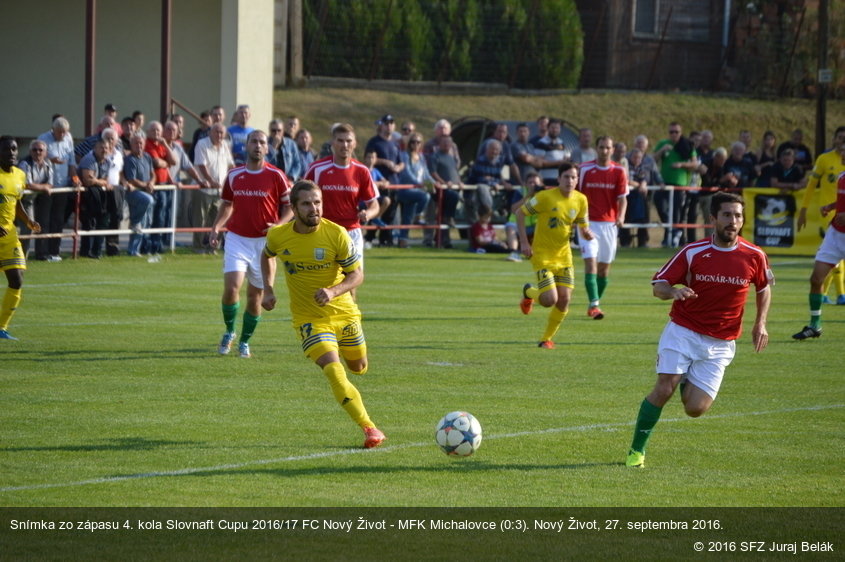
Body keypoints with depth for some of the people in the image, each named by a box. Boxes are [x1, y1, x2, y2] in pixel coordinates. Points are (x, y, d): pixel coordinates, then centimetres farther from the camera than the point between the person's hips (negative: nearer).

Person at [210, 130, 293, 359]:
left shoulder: (276, 175, -3)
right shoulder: (234, 175, 5)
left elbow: (289, 206, 3)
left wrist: (278, 225, -14)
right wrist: (216, 228, 4)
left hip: (264, 241, -1)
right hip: (237, 239, 1)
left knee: (256, 295, 4)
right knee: (231, 287, -16)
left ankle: (245, 341, 22)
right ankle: (229, 332, 7)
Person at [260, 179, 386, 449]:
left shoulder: (336, 234, -17)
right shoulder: (278, 236, -11)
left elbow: (357, 275, -11)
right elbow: (266, 255, 15)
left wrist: (334, 291, -29)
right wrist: (268, 290, 4)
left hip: (343, 312, 1)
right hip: (309, 318, -1)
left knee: (358, 367, 19)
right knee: (334, 371, -21)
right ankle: (369, 428, -20)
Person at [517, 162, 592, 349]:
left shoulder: (580, 200, 0)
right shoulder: (545, 197, -15)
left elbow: (583, 226, 12)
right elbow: (520, 212, -6)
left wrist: (587, 233, -13)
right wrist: (524, 242, -12)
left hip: (564, 255, 5)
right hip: (542, 255, -5)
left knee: (564, 300, -3)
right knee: (550, 300, -14)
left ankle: (546, 339, 18)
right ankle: (529, 292, 23)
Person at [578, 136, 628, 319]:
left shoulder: (619, 171, 2)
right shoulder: (585, 169, 0)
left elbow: (622, 198, -2)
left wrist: (621, 216, -19)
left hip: (609, 223, 2)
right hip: (589, 222, -2)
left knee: (604, 266, 6)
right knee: (590, 261, -15)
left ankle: (594, 304, 20)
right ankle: (593, 304, -20)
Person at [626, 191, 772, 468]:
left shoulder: (754, 256, -4)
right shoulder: (693, 253, -8)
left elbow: (764, 287, 16)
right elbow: (658, 285, -5)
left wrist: (760, 323, 3)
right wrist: (673, 291, -28)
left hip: (720, 344, 1)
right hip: (682, 331, -1)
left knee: (695, 408, -8)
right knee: (664, 388, -17)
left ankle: (688, 383, 29)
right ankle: (637, 450, 0)